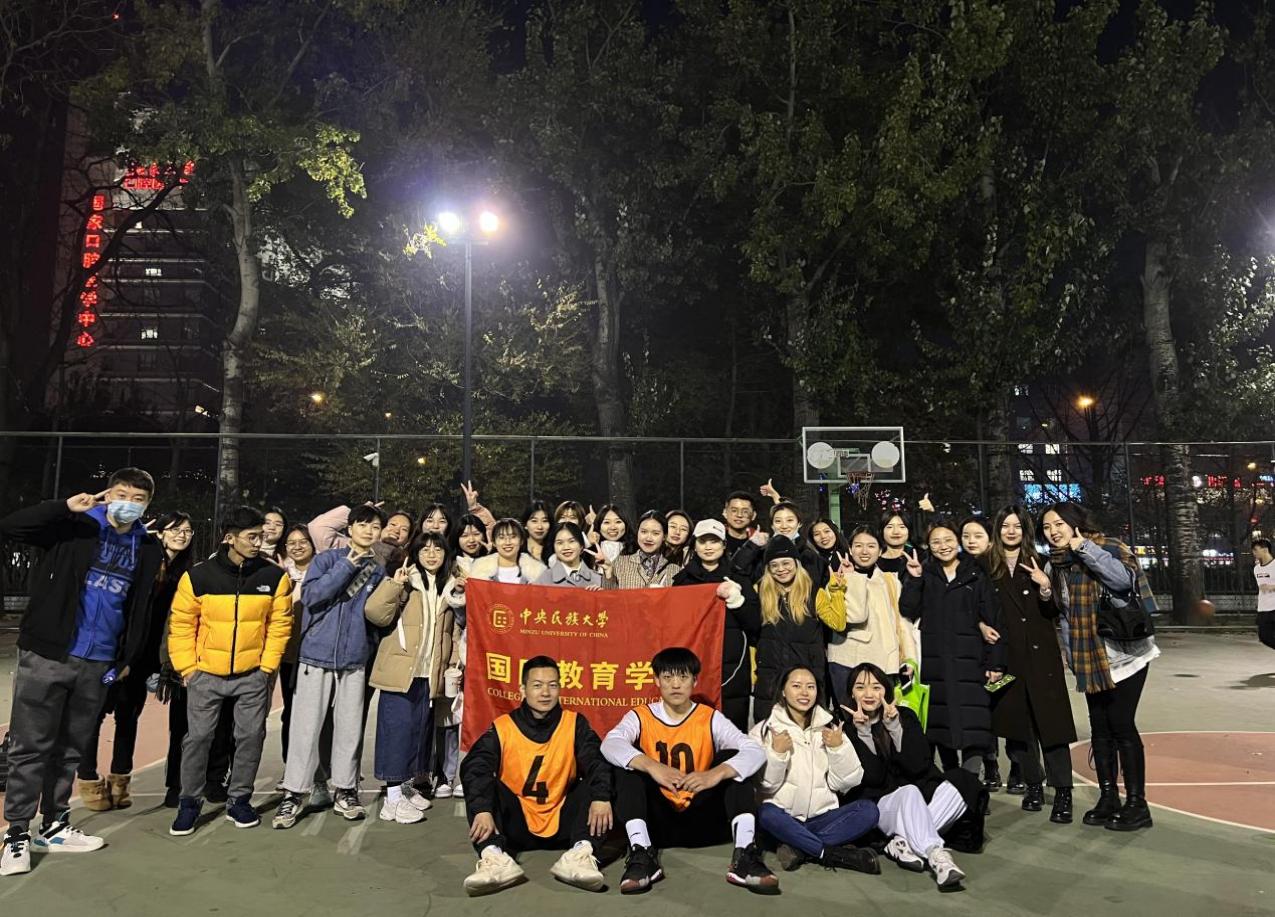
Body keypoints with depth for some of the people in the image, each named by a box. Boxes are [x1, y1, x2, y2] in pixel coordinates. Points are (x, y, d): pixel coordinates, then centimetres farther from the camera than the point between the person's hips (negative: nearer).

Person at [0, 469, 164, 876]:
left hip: (98, 664, 4)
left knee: (70, 749, 15)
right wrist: (66, 506, -23)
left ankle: (54, 826, 28)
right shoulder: (75, 527, -5)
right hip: (47, 655, -4)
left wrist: (128, 657, 11)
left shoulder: (149, 550, 6)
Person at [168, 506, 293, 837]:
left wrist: (268, 665, -3)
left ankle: (239, 799, 24)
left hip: (253, 674, 1)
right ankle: (190, 802, 24)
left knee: (251, 736, 6)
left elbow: (279, 624, 0)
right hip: (206, 673, -1)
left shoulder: (274, 577, -6)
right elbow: (181, 624, -1)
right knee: (198, 737, 5)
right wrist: (187, 667, -4)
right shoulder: (199, 575, -8)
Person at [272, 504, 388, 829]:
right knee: (306, 727, -1)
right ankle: (293, 794, 10)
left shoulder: (379, 572, 10)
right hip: (317, 655, -3)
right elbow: (310, 595, -14)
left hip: (354, 660, 3)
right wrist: (347, 566, -14)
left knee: (350, 728, 7)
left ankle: (344, 791, 19)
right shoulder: (327, 559, 1)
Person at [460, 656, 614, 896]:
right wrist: (483, 809, -37)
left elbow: (597, 761, -16)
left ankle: (581, 853, -38)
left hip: (562, 824, 0)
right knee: (483, 785, -21)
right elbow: (475, 768, -19)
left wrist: (601, 797, -37)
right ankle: (495, 858, -38)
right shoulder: (502, 727, -5)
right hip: (516, 825, 0)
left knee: (596, 786, -20)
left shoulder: (574, 723, -2)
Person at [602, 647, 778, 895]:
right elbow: (610, 744, -24)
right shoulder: (640, 717, -2)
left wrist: (716, 773, -35)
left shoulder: (711, 719, -1)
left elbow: (755, 751, -16)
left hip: (701, 822, 1)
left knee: (733, 758, -17)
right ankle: (642, 854, -30)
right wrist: (651, 766, -42)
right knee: (630, 760, -20)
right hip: (656, 822, 0)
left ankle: (745, 856, -29)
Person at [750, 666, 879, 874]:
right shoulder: (765, 730, 2)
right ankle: (834, 854, -24)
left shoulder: (830, 729, 12)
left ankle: (800, 849, -24)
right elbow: (763, 785, -7)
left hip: (821, 819, 3)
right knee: (765, 813, -36)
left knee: (868, 809, -21)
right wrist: (777, 753, -20)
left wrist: (839, 748, -9)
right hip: (784, 819, -3)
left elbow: (846, 783, 4)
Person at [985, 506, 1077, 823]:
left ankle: (1063, 792, 3)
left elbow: (1054, 612, 1)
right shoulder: (988, 567, 5)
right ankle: (1033, 785, 20)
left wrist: (1045, 587, -16)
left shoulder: (1038, 564, 3)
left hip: (1041, 652, -1)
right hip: (1006, 653, 2)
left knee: (1050, 719, -4)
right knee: (1017, 722, 7)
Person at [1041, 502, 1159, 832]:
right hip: (1089, 659, 7)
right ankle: (1108, 798, 18)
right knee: (1100, 728, 9)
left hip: (1123, 652, -7)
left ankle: (1137, 804, 3)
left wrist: (1085, 549, -25)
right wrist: (1072, 654, 14)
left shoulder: (1105, 547, -9)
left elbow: (1124, 578, -29)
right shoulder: (1057, 563, 12)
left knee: (1121, 724, -7)